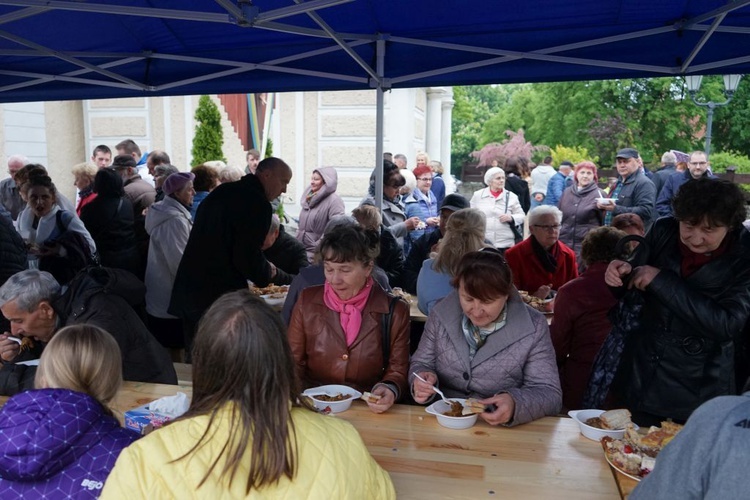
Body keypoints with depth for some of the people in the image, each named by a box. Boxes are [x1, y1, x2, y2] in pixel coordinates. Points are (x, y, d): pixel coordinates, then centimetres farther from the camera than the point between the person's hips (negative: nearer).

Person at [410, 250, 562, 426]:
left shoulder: (533, 327, -9)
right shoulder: (442, 314, -3)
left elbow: (549, 393, -7)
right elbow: (422, 363, 9)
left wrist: (515, 404, -28)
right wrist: (422, 381, -14)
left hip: (501, 432, -2)